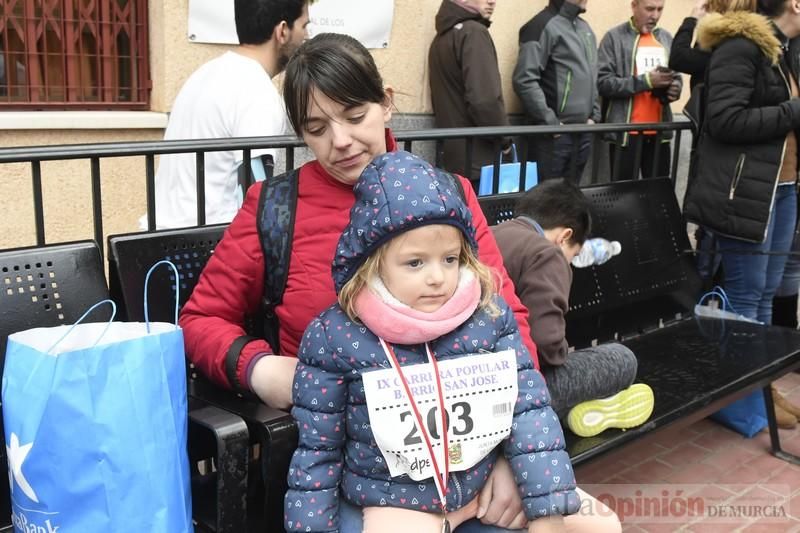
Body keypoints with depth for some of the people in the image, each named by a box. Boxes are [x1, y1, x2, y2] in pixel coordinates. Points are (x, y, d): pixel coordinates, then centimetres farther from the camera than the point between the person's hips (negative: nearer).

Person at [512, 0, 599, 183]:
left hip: (583, 131, 7)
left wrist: (594, 115, 11)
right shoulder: (544, 25, -9)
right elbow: (525, 80, -17)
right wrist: (550, 122, -17)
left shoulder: (585, 28, 16)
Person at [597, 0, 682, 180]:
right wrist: (645, 81, -18)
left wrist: (674, 88, -2)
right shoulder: (614, 37, -4)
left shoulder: (666, 38, 13)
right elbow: (603, 82, -12)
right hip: (626, 131, -5)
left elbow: (676, 76, 22)